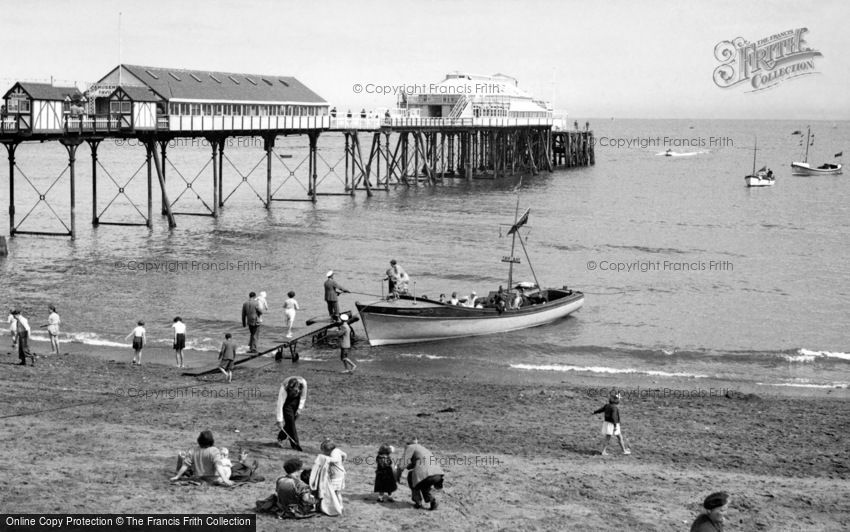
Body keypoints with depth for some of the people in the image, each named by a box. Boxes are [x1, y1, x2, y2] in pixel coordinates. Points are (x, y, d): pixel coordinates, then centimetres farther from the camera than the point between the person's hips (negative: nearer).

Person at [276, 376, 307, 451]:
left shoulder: (303, 383, -30)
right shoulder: (284, 388, -37)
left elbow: (303, 396, -9)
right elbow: (280, 405, -35)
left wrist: (300, 408, -13)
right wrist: (279, 420, -36)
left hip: (296, 400, 3)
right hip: (286, 400, -3)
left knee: (292, 419, -2)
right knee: (290, 420, -15)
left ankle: (281, 437, 21)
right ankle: (295, 444, -11)